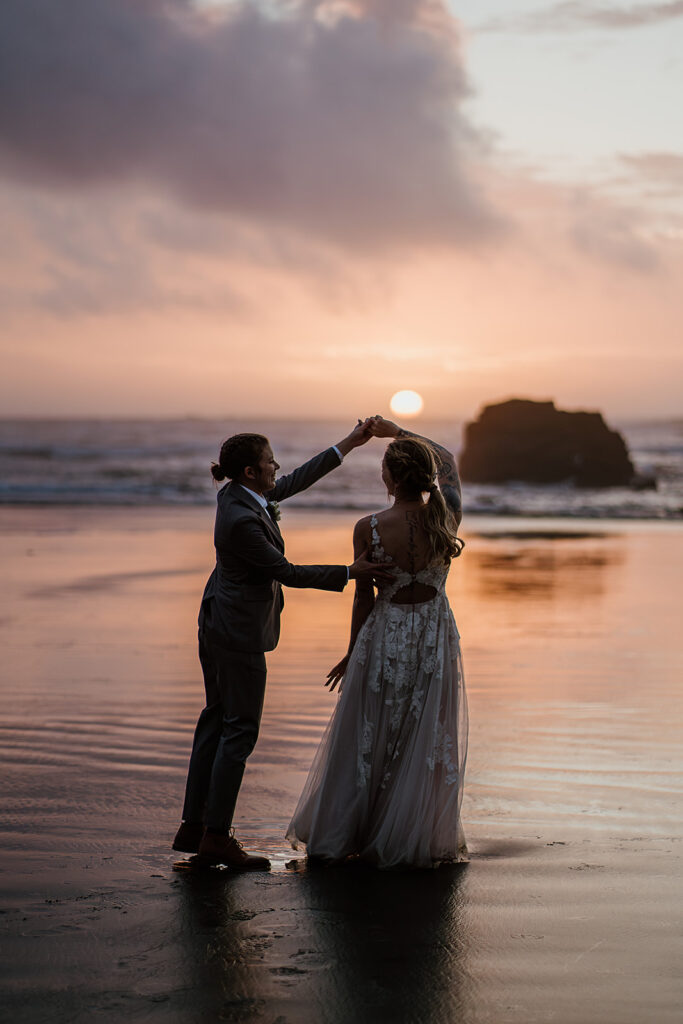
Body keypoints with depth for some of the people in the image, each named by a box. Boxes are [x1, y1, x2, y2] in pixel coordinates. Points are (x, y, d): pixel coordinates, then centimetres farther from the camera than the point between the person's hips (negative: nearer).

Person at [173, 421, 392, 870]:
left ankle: (193, 827, 19)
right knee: (240, 729, -3)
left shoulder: (238, 495, 3)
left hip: (217, 624, 10)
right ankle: (217, 836, 2)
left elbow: (297, 480, 15)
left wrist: (348, 444, 18)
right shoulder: (242, 519, -25)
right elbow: (286, 572, -18)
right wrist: (349, 573, -14)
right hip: (240, 631, -10)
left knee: (217, 721, 14)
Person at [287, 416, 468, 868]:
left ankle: (338, 835, 25)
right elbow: (448, 461, 9)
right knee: (427, 743, 11)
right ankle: (413, 842, 19)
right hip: (436, 638, 1)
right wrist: (398, 432, 14)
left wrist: (353, 653, 7)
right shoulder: (448, 516, -12)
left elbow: (364, 597, -7)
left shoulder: (369, 529, -18)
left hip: (385, 636, -1)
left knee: (367, 739, 13)